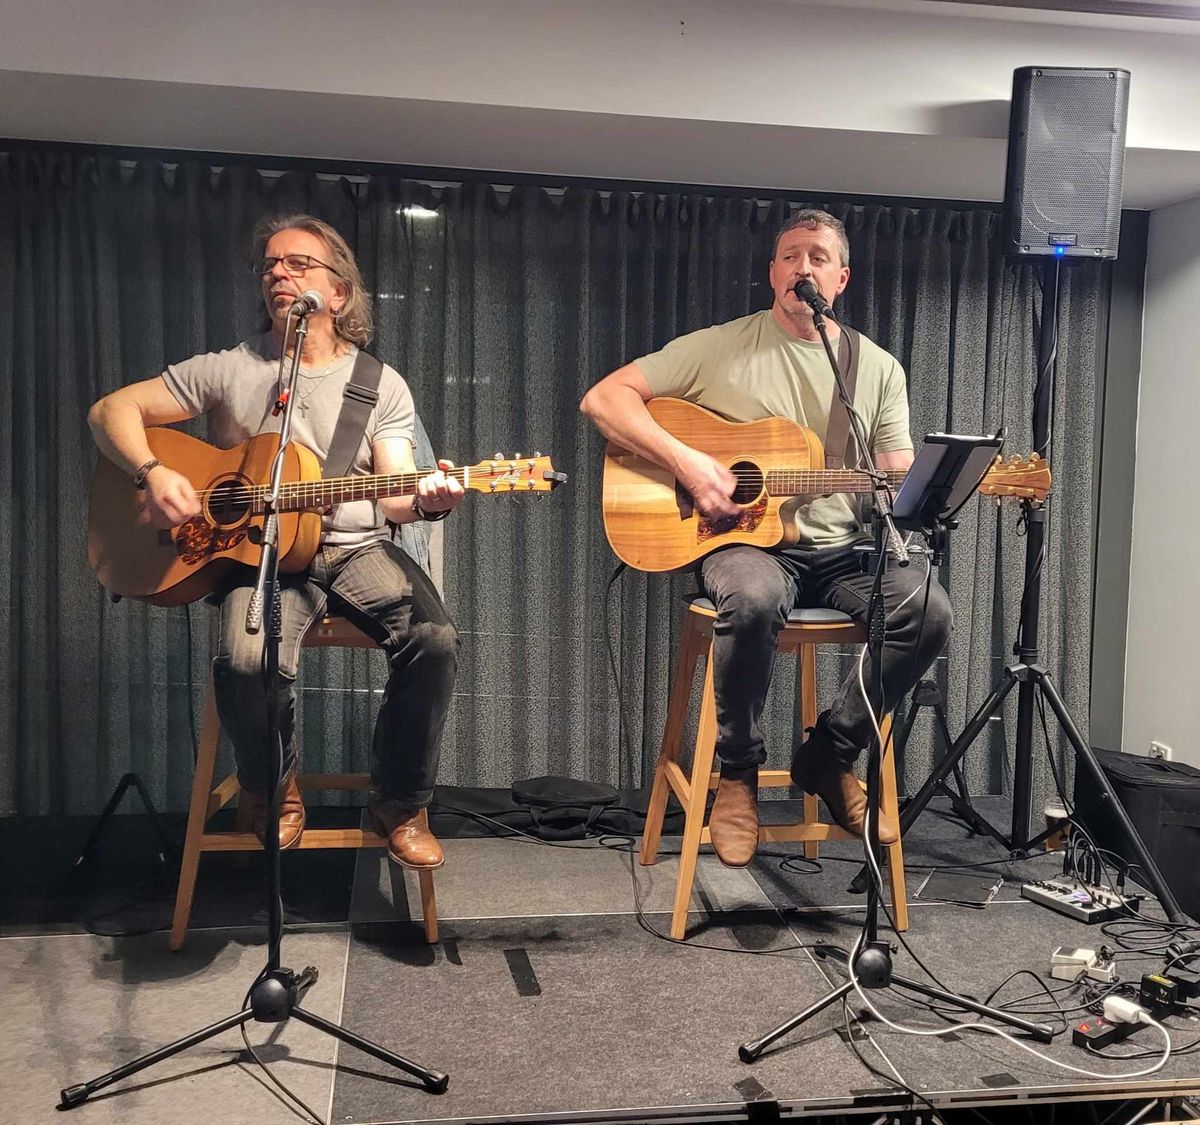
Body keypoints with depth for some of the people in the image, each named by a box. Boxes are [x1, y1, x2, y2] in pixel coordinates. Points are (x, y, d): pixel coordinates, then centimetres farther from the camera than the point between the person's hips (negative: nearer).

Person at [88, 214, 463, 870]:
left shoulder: (383, 387, 8)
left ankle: (399, 805, -4)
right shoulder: (228, 371, 6)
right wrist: (153, 473, -11)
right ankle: (273, 796, 1)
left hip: (358, 549, 1)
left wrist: (425, 502, -24)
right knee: (247, 660, -32)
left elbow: (392, 498, 0)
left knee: (435, 640, -27)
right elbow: (112, 409, 8)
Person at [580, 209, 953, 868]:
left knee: (928, 610, -24)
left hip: (843, 550, 4)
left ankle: (828, 756, -1)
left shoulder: (879, 368, 13)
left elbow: (900, 478, 9)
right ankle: (737, 771, -12)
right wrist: (685, 462, -17)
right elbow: (603, 399, -3)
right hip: (747, 540, -3)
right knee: (755, 600, -38)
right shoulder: (720, 347, 3)